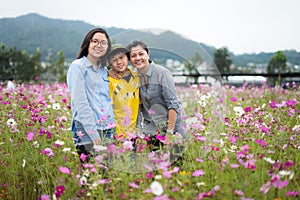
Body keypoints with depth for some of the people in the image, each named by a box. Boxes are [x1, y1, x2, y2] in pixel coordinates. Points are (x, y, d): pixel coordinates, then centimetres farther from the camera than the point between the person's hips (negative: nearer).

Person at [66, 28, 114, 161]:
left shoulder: (103, 70, 18)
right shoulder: (78, 66, -2)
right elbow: (80, 102, -11)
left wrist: (111, 129, 10)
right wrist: (94, 134, -16)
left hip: (107, 130, 6)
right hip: (87, 131, -6)